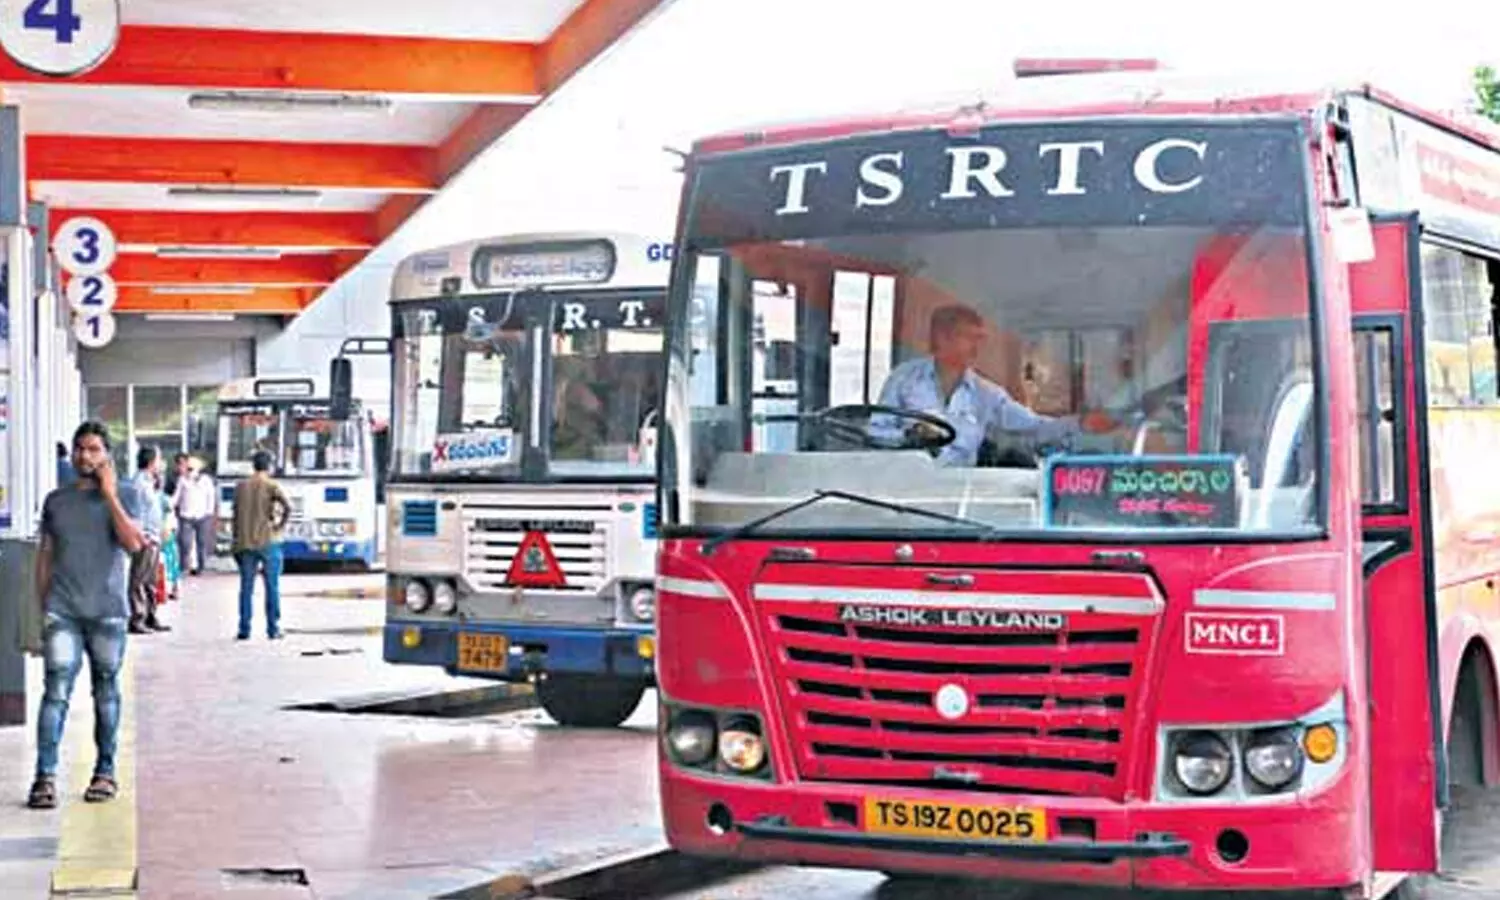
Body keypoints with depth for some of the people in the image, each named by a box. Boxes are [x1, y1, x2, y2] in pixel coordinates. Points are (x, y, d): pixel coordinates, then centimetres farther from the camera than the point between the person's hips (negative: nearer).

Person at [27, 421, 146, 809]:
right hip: (62, 611, 1)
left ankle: (105, 771, 18)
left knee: (106, 690, 7)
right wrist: (43, 607, 9)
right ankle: (45, 777, -12)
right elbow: (45, 556, 15)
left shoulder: (125, 493, 3)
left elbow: (133, 543, -12)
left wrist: (109, 493, -12)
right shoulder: (56, 500, 11)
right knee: (56, 690, -8)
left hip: (107, 611, -1)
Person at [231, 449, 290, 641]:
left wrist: (236, 542, 14)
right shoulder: (272, 486, -4)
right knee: (272, 587, 4)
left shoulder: (240, 487, 8)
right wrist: (280, 524, -5)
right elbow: (288, 506, -20)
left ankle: (244, 630, 6)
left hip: (245, 544, 3)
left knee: (246, 587, 7)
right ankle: (273, 629, 4)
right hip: (268, 542, -3)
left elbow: (236, 515, 9)